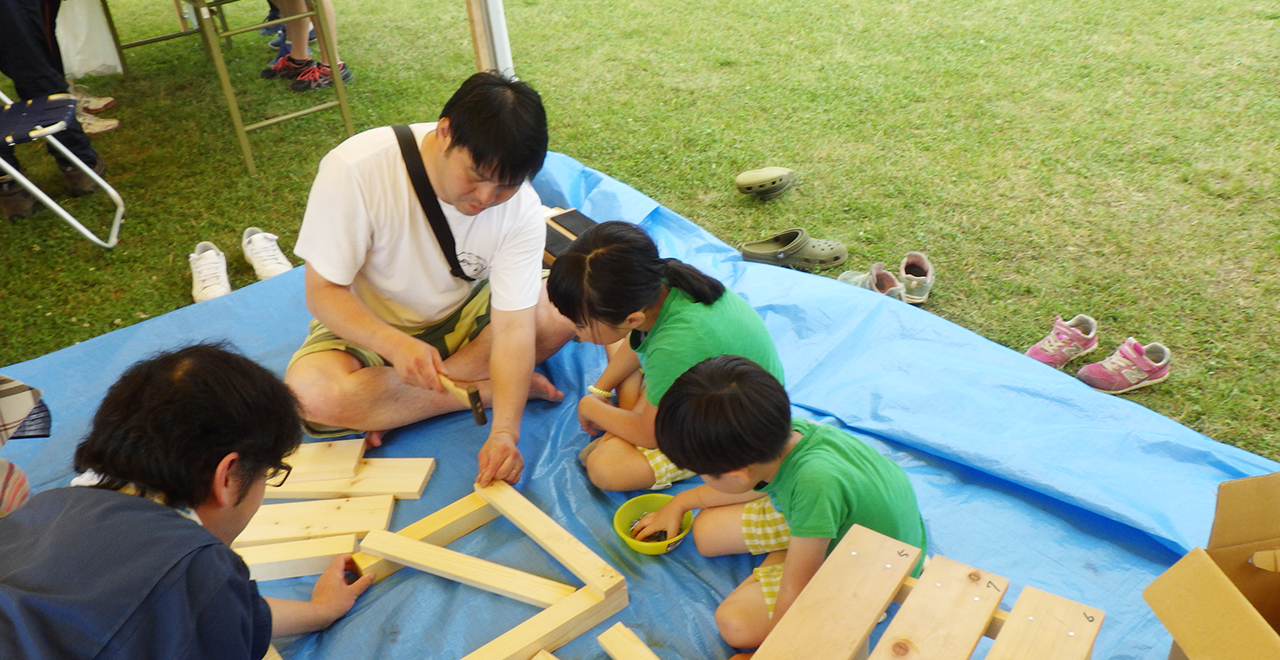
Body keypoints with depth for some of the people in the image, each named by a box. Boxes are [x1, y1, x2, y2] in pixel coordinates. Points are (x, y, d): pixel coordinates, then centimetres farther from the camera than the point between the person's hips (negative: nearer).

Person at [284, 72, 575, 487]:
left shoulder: (522, 210, -22)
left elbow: (513, 328, -25)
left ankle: (392, 405, -17)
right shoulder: (354, 171, -28)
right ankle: (484, 390, -15)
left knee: (562, 313, -23)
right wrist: (396, 345, -40)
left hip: (460, 319, 2)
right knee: (312, 394, -33)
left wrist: (505, 431, -39)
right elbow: (323, 292, -21)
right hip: (368, 327, -1)